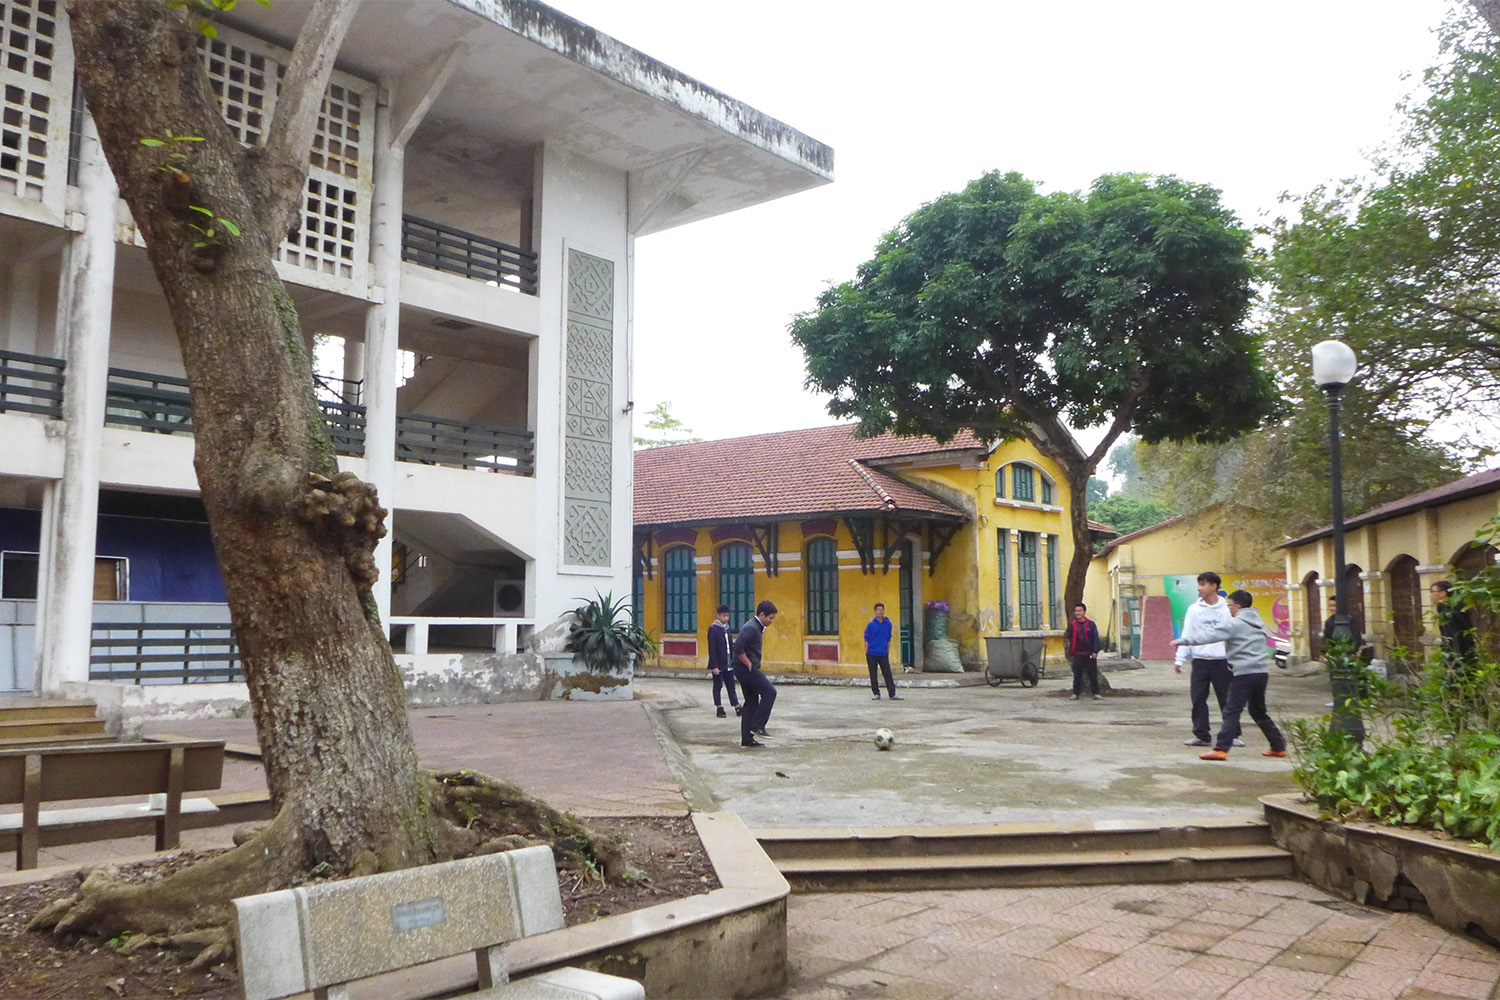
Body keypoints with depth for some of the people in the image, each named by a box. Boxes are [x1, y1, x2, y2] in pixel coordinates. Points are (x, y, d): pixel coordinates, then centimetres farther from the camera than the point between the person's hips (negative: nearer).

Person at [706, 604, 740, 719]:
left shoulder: (727, 628, 10)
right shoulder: (713, 629, -11)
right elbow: (712, 648, -13)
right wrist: (714, 666, -16)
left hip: (728, 665, 6)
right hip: (718, 665, -6)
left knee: (731, 686, 8)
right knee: (718, 686, 5)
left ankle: (737, 707, 10)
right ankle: (719, 709, 12)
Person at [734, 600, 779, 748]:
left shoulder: (757, 627, 17)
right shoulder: (751, 628, -17)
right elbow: (738, 647, -27)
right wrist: (749, 665, -18)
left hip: (746, 670, 11)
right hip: (746, 669, -11)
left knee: (751, 702, 11)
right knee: (770, 692, -11)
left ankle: (747, 738, 13)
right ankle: (758, 726, -7)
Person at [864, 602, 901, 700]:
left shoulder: (888, 623, 4)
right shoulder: (871, 624, -4)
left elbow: (888, 639, 13)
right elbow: (866, 640, 1)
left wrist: (888, 652, 12)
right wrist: (866, 654, -2)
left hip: (883, 654, 2)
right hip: (872, 654, -1)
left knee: (888, 675, -1)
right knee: (873, 676, 6)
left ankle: (892, 694, 2)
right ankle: (877, 694, 17)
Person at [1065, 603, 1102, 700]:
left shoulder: (1091, 624, 0)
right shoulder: (1072, 625, 5)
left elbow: (1096, 638, -2)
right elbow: (1069, 639, 9)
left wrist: (1095, 652, -9)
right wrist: (1070, 653, 2)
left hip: (1090, 655, -2)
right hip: (1077, 655, 2)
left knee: (1093, 675, 3)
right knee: (1077, 675, 4)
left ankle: (1096, 693, 11)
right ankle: (1075, 693, 12)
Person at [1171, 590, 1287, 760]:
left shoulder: (1235, 623, -8)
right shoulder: (1257, 622, 18)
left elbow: (1210, 635, -12)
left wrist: (1183, 641, -8)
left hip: (1244, 674, -8)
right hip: (1262, 672, 8)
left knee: (1231, 711, -10)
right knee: (1259, 712, 21)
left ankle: (1221, 749, -15)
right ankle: (1278, 746, 26)